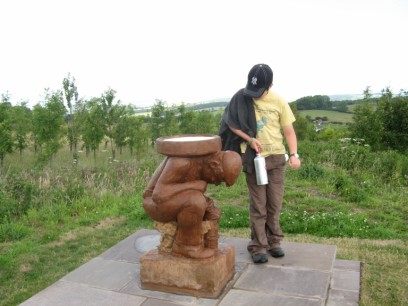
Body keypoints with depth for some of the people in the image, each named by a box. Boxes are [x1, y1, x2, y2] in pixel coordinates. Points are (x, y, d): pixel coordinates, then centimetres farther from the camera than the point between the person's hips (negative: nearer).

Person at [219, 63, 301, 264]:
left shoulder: (279, 102, -2)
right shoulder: (241, 98, -4)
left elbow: (289, 131, 0)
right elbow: (231, 123, -2)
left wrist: (294, 154, -13)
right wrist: (250, 139, -13)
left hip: (276, 158, 2)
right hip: (253, 159, -1)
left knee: (275, 203, 9)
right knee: (258, 205, 2)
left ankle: (273, 242, 25)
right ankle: (258, 246, 12)